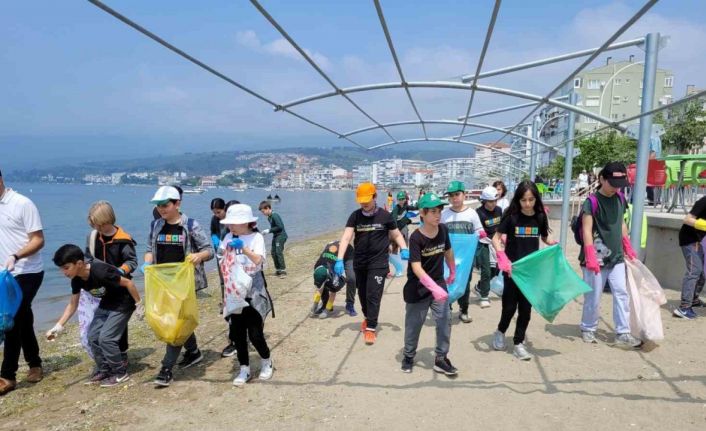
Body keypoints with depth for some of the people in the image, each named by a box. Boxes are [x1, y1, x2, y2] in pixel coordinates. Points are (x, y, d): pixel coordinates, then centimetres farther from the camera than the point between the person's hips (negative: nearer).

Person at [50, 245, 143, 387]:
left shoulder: (100, 271, -33)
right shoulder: (77, 279, -7)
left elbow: (128, 282, -26)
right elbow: (72, 305, 4)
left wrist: (139, 304, -19)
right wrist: (58, 326, -2)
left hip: (123, 304, -8)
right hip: (106, 304, 8)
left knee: (105, 337, -12)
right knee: (93, 336, 4)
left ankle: (121, 373, 5)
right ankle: (104, 370, 22)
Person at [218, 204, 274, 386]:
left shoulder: (256, 237, -9)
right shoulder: (229, 237, 2)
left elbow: (259, 260, -21)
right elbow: (223, 259, 4)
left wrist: (244, 248, -34)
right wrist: (224, 252, -17)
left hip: (254, 292, -4)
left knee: (255, 333, -3)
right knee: (237, 333, 7)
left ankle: (266, 362, 24)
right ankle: (244, 369, 22)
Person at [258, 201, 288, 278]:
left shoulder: (274, 215, -17)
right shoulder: (269, 217, 12)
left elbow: (280, 227, -23)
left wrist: (269, 230, -18)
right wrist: (267, 231, 3)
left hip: (281, 236, -10)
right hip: (275, 236, 10)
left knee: (279, 252, -15)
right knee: (273, 253, 10)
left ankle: (283, 271, -11)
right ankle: (278, 270, 19)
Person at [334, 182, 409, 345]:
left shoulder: (385, 215, -6)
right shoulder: (355, 216, -3)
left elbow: (396, 235, 7)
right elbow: (346, 237, -11)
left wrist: (404, 249, -12)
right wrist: (340, 259, -22)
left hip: (378, 262, -3)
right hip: (359, 262, 3)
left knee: (373, 295, -6)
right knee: (362, 294, 16)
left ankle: (370, 328, 3)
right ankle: (368, 318, 40)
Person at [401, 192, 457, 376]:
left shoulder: (443, 230, -6)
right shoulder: (416, 238, -22)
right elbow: (416, 268, -29)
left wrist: (453, 272, 24)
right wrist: (434, 288, -38)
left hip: (439, 283, 4)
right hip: (418, 287, -4)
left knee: (444, 322, 0)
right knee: (414, 324, 10)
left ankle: (441, 359, 15)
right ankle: (409, 356, 31)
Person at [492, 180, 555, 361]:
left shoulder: (540, 217, -1)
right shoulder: (511, 216, -10)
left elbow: (544, 238, 15)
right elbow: (496, 238, -10)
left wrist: (554, 244, -7)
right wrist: (502, 257, -25)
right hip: (512, 268, -3)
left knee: (526, 307, 6)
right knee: (510, 305, 4)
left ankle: (518, 343, 19)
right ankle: (500, 332, 31)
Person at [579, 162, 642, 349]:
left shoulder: (620, 199, 7)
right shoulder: (592, 202, -14)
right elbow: (587, 230, -18)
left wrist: (628, 247, 20)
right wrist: (591, 257, -24)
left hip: (616, 256, 6)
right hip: (597, 257, -6)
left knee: (621, 293, 3)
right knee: (594, 297, 3)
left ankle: (623, 334, 10)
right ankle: (588, 330, 21)